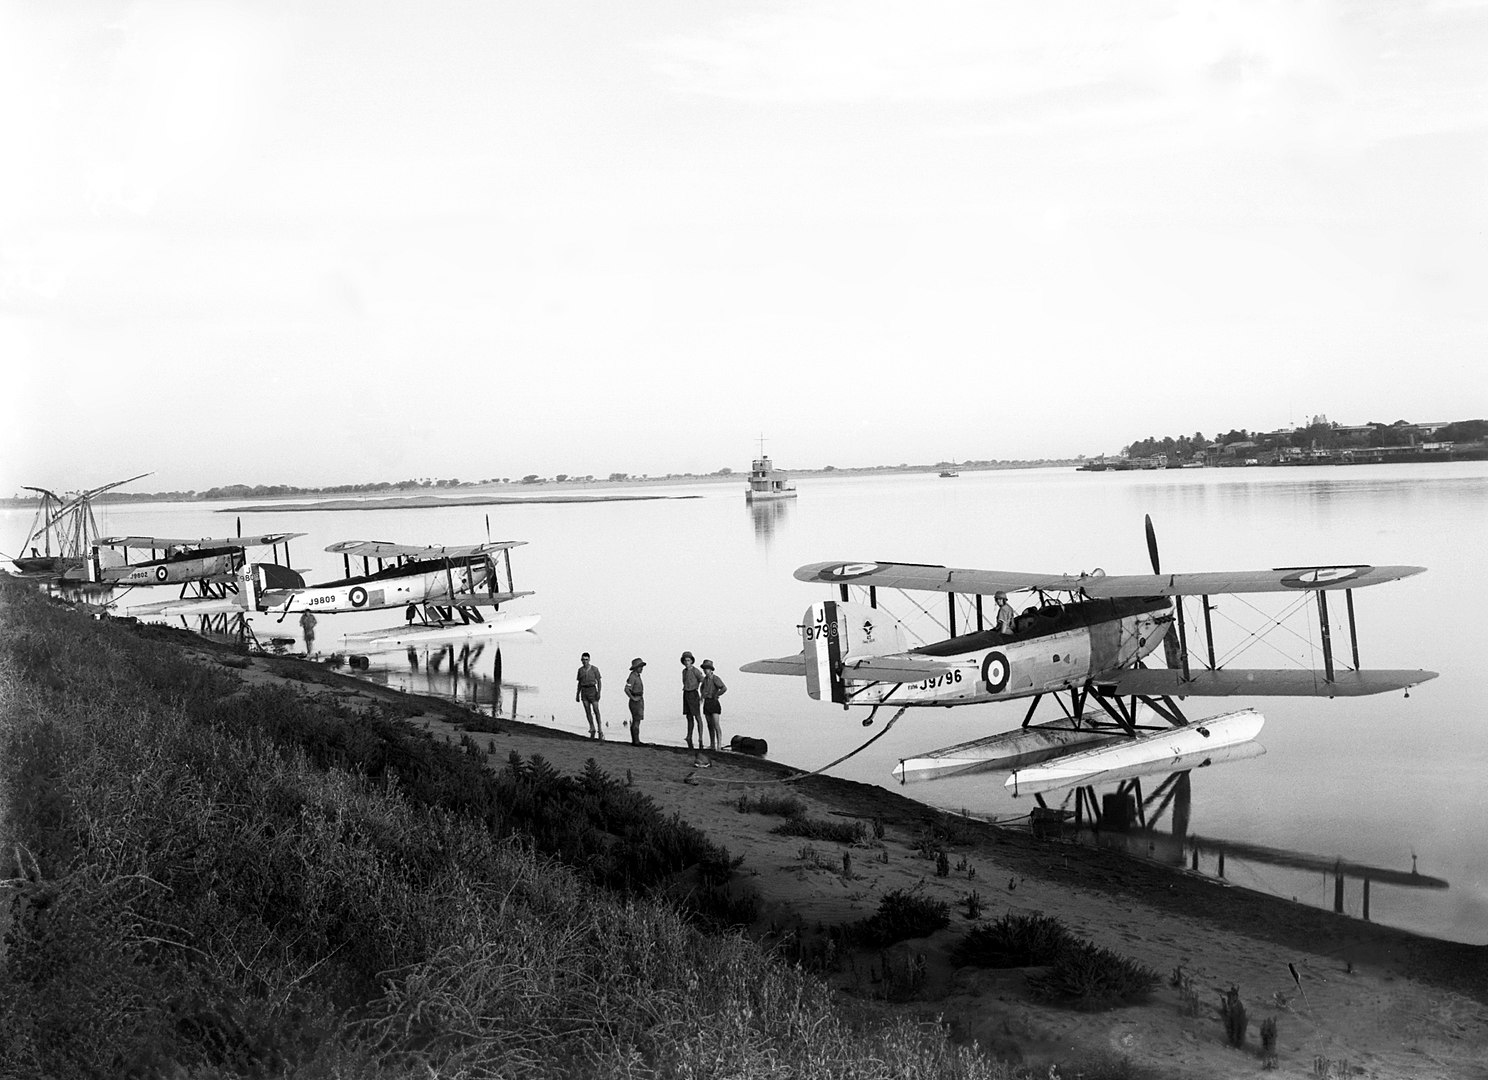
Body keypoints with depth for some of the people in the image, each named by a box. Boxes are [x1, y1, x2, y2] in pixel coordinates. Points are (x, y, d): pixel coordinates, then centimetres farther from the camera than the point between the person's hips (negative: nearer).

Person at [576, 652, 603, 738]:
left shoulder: (595, 669, -6)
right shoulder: (580, 670, 7)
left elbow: (599, 681, -6)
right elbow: (579, 683, 12)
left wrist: (599, 692, -16)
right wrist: (577, 695, 9)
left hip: (592, 690, -3)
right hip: (584, 691, 3)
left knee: (596, 711, -7)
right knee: (588, 711, 2)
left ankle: (600, 731, 3)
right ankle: (592, 730, 13)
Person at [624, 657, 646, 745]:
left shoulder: (637, 676, 12)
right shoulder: (632, 677, -18)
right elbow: (626, 689, -27)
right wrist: (633, 698, -19)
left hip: (640, 701, 10)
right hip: (635, 702, -10)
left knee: (635, 721, 11)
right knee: (636, 721, -9)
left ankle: (635, 741, 14)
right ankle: (636, 741, -8)